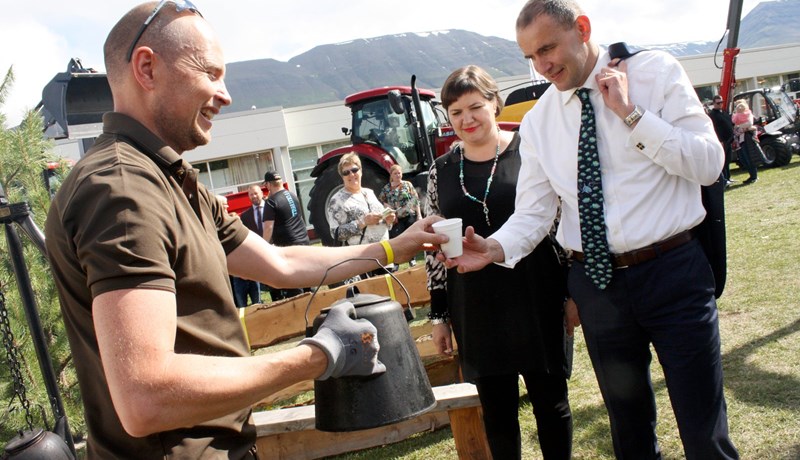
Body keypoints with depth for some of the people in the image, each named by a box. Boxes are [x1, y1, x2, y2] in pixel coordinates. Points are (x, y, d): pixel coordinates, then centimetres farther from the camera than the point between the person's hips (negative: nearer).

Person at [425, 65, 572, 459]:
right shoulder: (441, 171, 5)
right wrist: (438, 314, 8)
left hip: (536, 301, -2)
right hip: (475, 311, 2)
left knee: (550, 400, 12)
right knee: (496, 411, 13)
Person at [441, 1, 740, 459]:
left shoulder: (656, 72, -4)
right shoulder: (538, 122, 4)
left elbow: (709, 164, -10)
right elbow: (533, 212, 0)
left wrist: (630, 114, -17)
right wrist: (496, 247, -19)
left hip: (673, 271, -2)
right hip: (597, 282, 3)